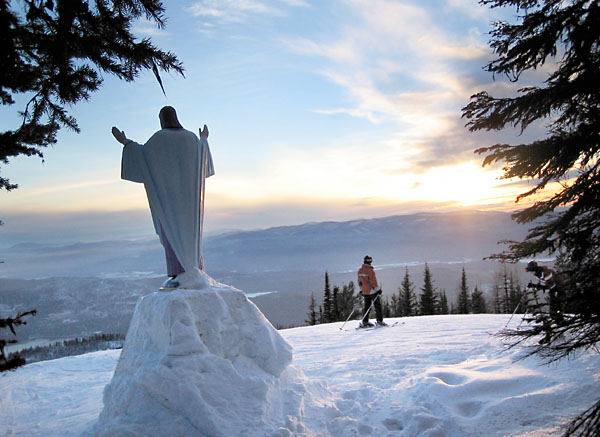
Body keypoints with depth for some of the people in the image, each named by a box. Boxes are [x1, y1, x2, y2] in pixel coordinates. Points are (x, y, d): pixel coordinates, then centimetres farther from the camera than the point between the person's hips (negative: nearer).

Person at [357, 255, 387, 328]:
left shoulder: (360, 270, 4)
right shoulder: (371, 270, -17)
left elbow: (359, 281, 12)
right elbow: (374, 281, -17)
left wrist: (361, 290, 21)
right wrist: (378, 289, -8)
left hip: (365, 291, 6)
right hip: (373, 291, -6)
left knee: (367, 306, 13)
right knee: (377, 306, 3)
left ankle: (365, 322, 10)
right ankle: (379, 321, 3)